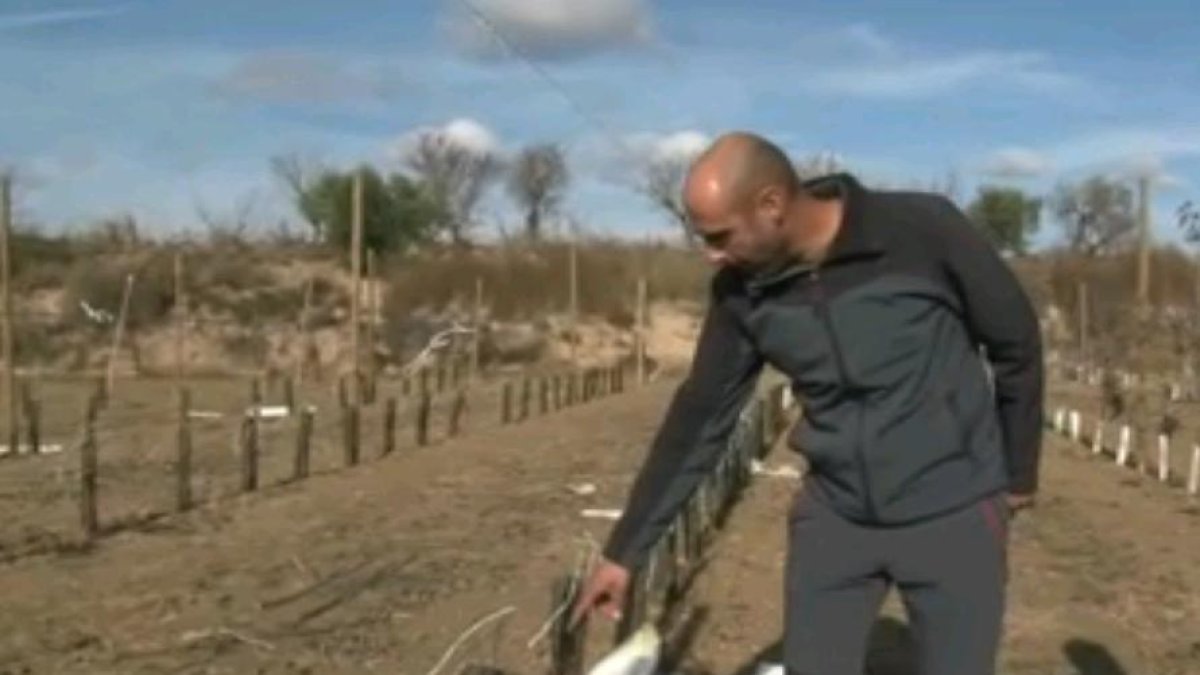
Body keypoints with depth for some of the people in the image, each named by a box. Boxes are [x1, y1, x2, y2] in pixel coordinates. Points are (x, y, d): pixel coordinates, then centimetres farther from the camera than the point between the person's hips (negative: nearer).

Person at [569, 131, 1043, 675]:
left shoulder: (923, 230, -20)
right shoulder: (742, 292, -8)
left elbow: (1015, 341, -6)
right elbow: (699, 418, 0)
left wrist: (1017, 476, 4)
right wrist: (625, 550, 3)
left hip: (952, 514, -3)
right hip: (834, 516, 3)